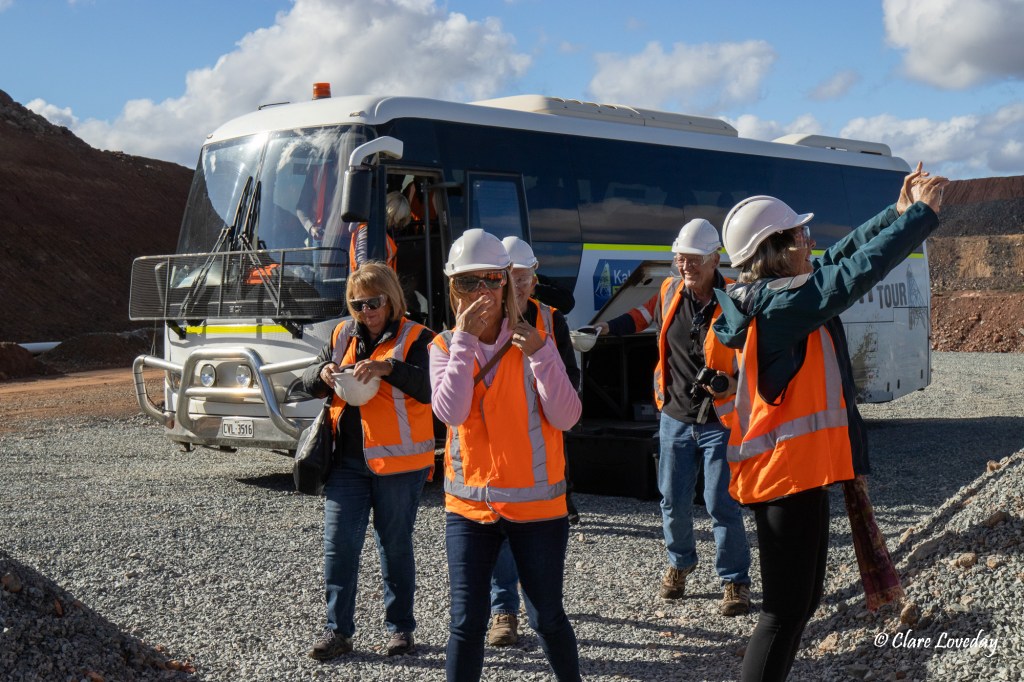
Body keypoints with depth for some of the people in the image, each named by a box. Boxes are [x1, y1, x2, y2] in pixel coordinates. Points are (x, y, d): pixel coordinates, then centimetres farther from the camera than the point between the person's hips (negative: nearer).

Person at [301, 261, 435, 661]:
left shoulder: (415, 338, -4)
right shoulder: (343, 335, 11)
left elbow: (430, 387, -18)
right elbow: (309, 384, 14)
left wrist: (388, 367, -30)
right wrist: (323, 373, -9)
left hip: (398, 462, -4)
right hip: (347, 460, 4)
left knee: (396, 546, 8)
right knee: (338, 545, 0)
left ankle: (400, 627, 22)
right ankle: (337, 630, 9)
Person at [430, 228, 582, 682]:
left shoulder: (532, 340, -3)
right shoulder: (445, 347, 0)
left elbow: (566, 418, -12)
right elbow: (451, 412, -18)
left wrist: (540, 353, -22)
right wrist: (465, 339, -19)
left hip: (536, 503, -1)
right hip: (469, 504, 1)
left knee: (546, 617, 9)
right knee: (467, 622, 0)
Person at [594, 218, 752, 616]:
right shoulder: (670, 291, 1)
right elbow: (644, 315, 22)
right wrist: (608, 327, 11)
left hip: (720, 420, -4)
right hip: (676, 417, 4)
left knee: (721, 504, -4)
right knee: (673, 500, 11)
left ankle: (735, 581, 12)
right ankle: (680, 563, 36)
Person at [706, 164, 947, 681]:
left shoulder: (766, 297, 8)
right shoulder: (782, 302, -19)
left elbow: (842, 256, 16)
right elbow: (859, 270, -20)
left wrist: (897, 213, 14)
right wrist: (922, 214, -10)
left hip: (779, 468, 10)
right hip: (790, 471, -10)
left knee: (802, 598, 19)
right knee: (787, 610, -4)